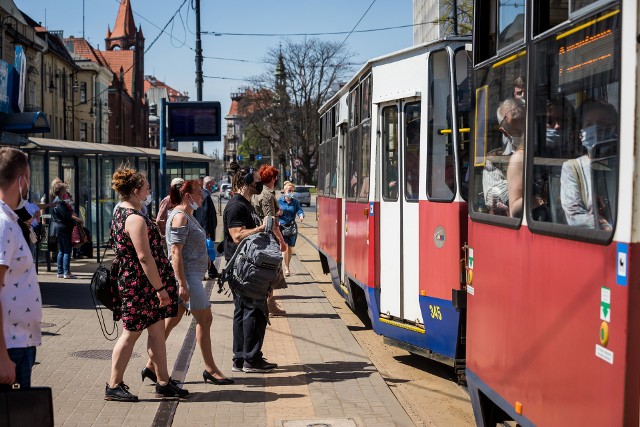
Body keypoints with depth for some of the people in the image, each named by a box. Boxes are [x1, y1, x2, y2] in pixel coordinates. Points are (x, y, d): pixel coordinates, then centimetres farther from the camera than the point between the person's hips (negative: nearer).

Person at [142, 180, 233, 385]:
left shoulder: (187, 216, 17)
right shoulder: (180, 217, -15)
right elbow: (175, 252, -20)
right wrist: (182, 284, -24)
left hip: (191, 275, 10)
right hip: (187, 276, -10)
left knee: (171, 321, 10)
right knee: (204, 319, -2)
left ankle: (151, 366, 14)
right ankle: (210, 369, 8)